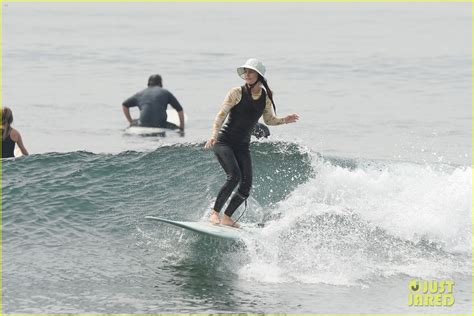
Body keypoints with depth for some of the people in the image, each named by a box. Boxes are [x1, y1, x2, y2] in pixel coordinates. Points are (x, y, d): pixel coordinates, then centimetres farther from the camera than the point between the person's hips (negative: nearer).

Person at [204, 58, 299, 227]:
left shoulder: (266, 97, 5)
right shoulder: (237, 93, -9)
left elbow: (269, 120, 21)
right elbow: (221, 115, -11)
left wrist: (284, 120, 2)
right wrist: (214, 135, -25)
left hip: (242, 146, 5)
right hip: (224, 142, -5)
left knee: (246, 186, -6)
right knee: (234, 176, -25)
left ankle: (227, 218, 8)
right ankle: (214, 213, -18)